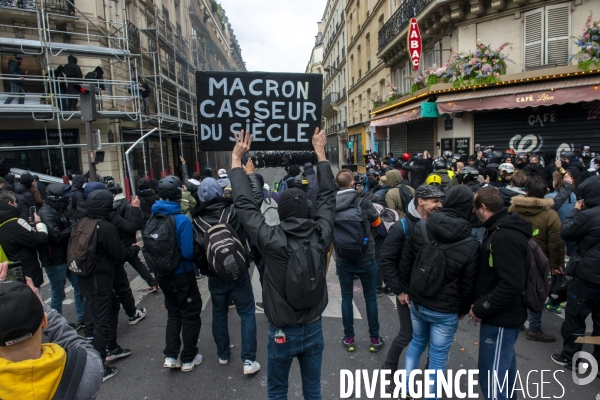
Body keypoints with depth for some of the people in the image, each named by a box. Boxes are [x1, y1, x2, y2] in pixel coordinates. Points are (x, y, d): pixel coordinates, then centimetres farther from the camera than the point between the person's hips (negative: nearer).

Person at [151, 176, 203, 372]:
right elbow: (188, 252, -23)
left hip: (163, 275, 6)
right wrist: (197, 256, -3)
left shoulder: (153, 218, -5)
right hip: (182, 275, -6)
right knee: (190, 314, 12)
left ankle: (171, 356, 25)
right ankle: (188, 358, 23)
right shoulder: (182, 219, -23)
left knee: (173, 313, 24)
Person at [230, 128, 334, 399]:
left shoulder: (272, 241, -24)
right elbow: (327, 197, -2)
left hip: (282, 332, -3)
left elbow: (244, 204, -15)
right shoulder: (321, 235, -15)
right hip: (313, 328, 3)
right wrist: (320, 152, 8)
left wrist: (236, 159, -6)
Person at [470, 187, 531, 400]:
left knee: (491, 375, -1)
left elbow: (512, 284, -30)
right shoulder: (504, 228, 6)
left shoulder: (504, 238, -27)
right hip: (506, 313, 10)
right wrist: (480, 303, 7)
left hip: (501, 318, -10)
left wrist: (481, 308, -20)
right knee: (504, 362, 27)